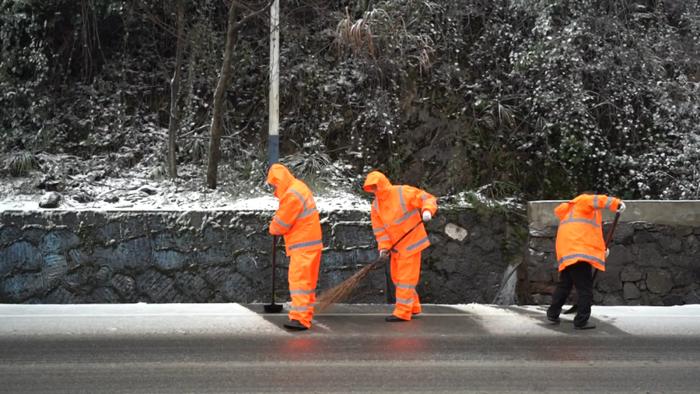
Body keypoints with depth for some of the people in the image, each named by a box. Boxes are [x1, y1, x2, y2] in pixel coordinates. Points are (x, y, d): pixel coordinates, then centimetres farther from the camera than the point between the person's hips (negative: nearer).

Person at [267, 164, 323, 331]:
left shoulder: (292, 195, -19)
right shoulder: (298, 187, 14)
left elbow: (281, 224, -12)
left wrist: (273, 228, 8)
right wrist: (276, 225, 5)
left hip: (303, 245, -10)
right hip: (310, 242, 10)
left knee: (299, 280, -13)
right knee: (306, 281, 16)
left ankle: (300, 318, -18)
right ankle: (305, 315, 23)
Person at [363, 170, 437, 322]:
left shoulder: (403, 193, -14)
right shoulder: (376, 206, 4)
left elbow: (428, 198, -14)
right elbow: (379, 228, 2)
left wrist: (427, 210, -33)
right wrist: (384, 246, -10)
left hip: (410, 243, -8)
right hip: (396, 245, 8)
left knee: (406, 277, -7)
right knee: (397, 277, 16)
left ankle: (403, 312, -4)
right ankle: (413, 307, 31)